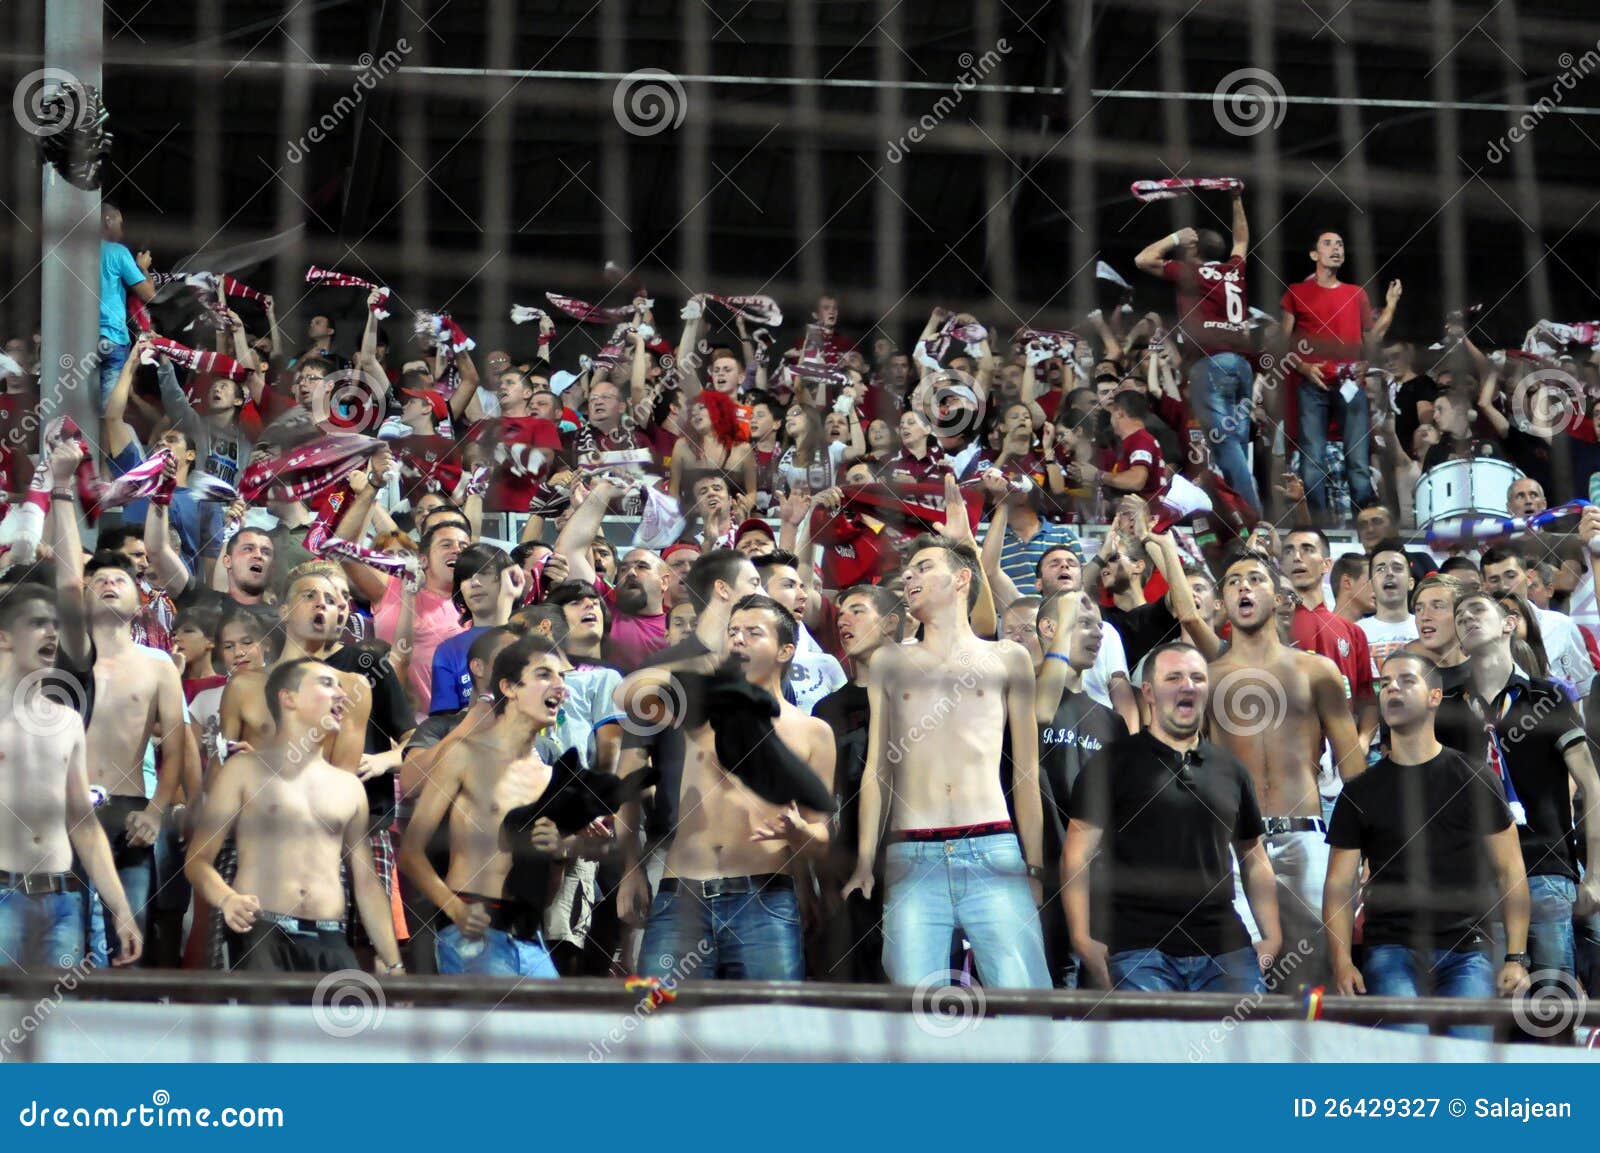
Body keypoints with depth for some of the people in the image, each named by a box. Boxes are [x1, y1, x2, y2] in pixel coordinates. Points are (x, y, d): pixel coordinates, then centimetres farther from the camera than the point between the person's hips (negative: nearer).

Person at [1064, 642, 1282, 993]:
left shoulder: (1230, 769, 18)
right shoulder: (1114, 763, 4)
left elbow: (1254, 860, 24)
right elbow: (1076, 858, 0)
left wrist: (1272, 937, 13)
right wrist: (1082, 940, -11)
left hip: (1226, 950, 4)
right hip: (1138, 950, -4)